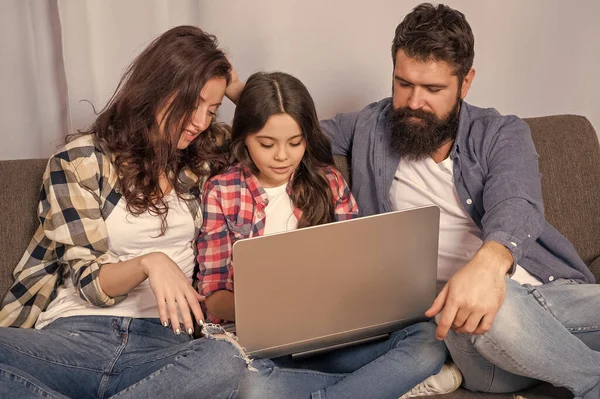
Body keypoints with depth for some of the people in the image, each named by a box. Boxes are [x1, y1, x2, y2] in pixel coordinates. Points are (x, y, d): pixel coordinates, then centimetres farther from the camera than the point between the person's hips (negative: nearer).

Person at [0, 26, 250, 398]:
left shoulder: (205, 158, 13)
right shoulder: (81, 159, 2)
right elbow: (88, 282, -4)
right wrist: (148, 262, -24)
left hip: (162, 340, 3)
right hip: (77, 333, -3)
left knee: (225, 360, -37)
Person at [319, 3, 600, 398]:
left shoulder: (502, 135, 6)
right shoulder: (369, 128, 12)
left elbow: (515, 205, -14)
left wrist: (491, 261, -38)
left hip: (555, 290, 1)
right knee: (495, 308, -37)